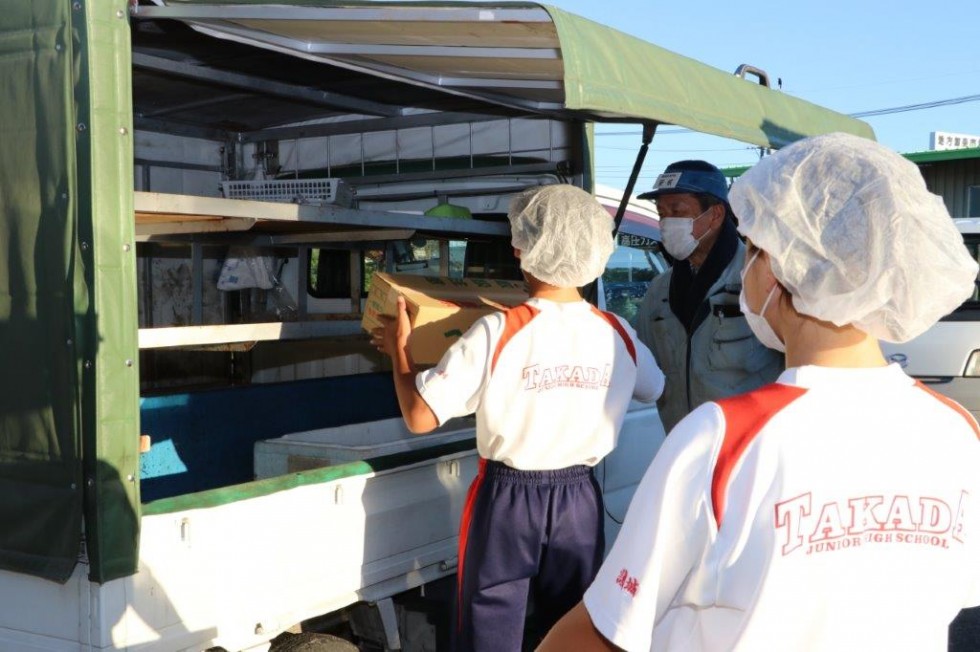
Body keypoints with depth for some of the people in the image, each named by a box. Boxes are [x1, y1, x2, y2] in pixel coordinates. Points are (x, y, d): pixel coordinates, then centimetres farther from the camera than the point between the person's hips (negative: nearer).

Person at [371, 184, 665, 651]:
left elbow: (419, 417, -16)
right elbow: (654, 389, 16)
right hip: (579, 499, 3)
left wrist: (399, 350, 0)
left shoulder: (498, 332, -18)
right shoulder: (618, 334, -5)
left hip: (507, 500, -3)